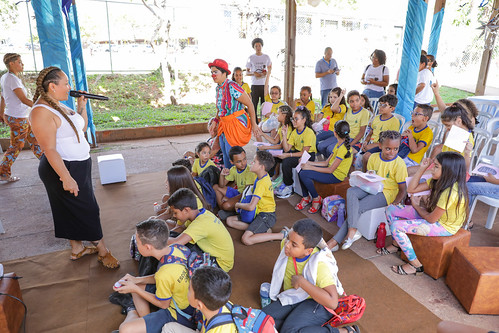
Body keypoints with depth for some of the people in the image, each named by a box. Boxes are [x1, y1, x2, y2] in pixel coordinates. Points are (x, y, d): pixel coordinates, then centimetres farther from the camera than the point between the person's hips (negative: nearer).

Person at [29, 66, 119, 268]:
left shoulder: (58, 106, 9)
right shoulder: (41, 112, -21)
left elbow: (82, 127, 19)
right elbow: (49, 150, -25)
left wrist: (82, 106, 7)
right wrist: (66, 178, -27)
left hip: (79, 166, 10)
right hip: (63, 168, -10)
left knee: (74, 211, 19)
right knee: (88, 210, 1)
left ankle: (77, 249, 34)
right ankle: (103, 252, 16)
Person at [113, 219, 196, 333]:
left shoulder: (165, 273, -36)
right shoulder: (175, 250, -11)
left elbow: (163, 304, -15)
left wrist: (135, 289, -10)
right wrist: (137, 280, 4)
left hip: (180, 316, -9)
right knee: (137, 286, 18)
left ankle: (133, 312, 15)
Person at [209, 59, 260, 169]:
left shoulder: (232, 87, -20)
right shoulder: (218, 88, 7)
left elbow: (250, 105, -16)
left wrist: (254, 125, -13)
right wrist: (215, 121, 10)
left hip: (235, 124, -8)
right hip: (224, 124, 8)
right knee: (225, 153, 14)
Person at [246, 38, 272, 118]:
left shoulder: (266, 57, 10)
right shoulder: (251, 58, 5)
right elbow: (247, 72, 6)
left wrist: (267, 73, -8)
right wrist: (254, 73, -14)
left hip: (264, 84, 1)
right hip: (255, 85, -1)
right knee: (254, 104, -1)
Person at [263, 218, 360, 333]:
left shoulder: (320, 264, -27)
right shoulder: (285, 244, -10)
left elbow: (332, 302, -34)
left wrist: (302, 282, -31)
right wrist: (281, 292, 14)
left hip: (317, 303, -6)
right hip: (292, 298, 6)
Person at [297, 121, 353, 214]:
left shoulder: (343, 149, -22)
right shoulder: (339, 145, 9)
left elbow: (330, 170, -22)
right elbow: (327, 162, 10)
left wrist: (311, 167, -17)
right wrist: (310, 163, 2)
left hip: (336, 176, -10)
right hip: (331, 169, 10)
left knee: (304, 174, -22)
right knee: (301, 170, -1)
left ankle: (316, 199, -3)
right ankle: (306, 197, 8)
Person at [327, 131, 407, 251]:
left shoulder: (399, 164, -9)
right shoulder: (374, 157, 5)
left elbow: (402, 189, -5)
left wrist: (395, 203, -20)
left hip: (387, 193, -5)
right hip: (372, 188, 5)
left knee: (357, 208, -25)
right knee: (351, 192, -28)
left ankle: (336, 241, -17)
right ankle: (352, 230, -30)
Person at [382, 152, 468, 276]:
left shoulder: (450, 192, -31)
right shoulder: (438, 181, -5)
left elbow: (431, 219, -23)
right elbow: (411, 189, 1)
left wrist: (416, 205, -5)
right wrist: (422, 168, -8)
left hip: (444, 226, -9)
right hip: (432, 214, 9)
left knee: (396, 226, -21)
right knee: (391, 209, 3)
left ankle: (416, 265, -3)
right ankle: (396, 244, 24)